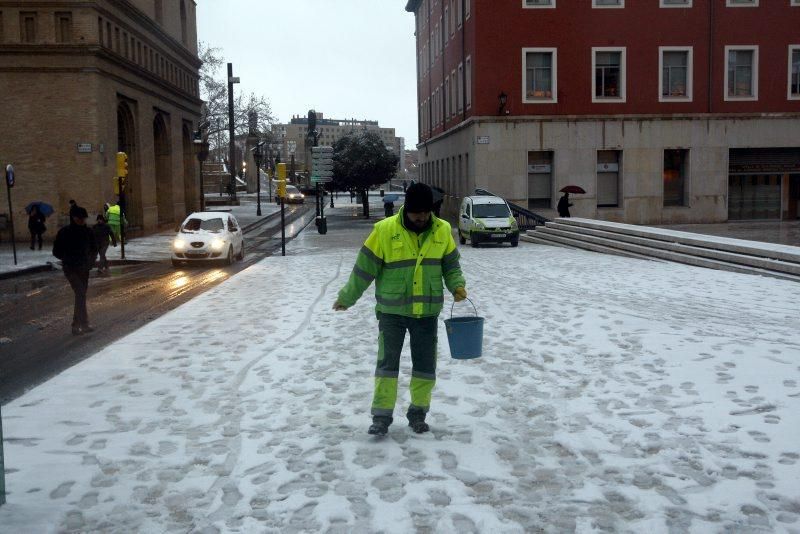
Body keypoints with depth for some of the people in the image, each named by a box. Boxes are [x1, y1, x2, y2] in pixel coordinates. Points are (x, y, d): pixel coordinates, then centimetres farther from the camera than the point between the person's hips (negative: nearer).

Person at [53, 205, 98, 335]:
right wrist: (69, 260, -11)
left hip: (83, 269, 5)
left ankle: (76, 325, 16)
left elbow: (94, 249, 17)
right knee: (80, 293, -19)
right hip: (71, 269, -5)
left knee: (81, 295, 7)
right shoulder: (64, 233, -7)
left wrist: (90, 260, 0)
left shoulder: (87, 232, 5)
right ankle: (84, 324, -24)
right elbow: (56, 251, -1)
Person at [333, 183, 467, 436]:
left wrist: (457, 286, -11)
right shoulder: (385, 230, -12)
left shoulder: (442, 230, -3)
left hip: (427, 312, 3)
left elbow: (451, 266, 8)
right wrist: (346, 298, 0)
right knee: (387, 362, 0)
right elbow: (365, 269, -6)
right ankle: (382, 415, 10)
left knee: (425, 365, 9)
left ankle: (418, 412, 25)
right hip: (392, 311, -3)